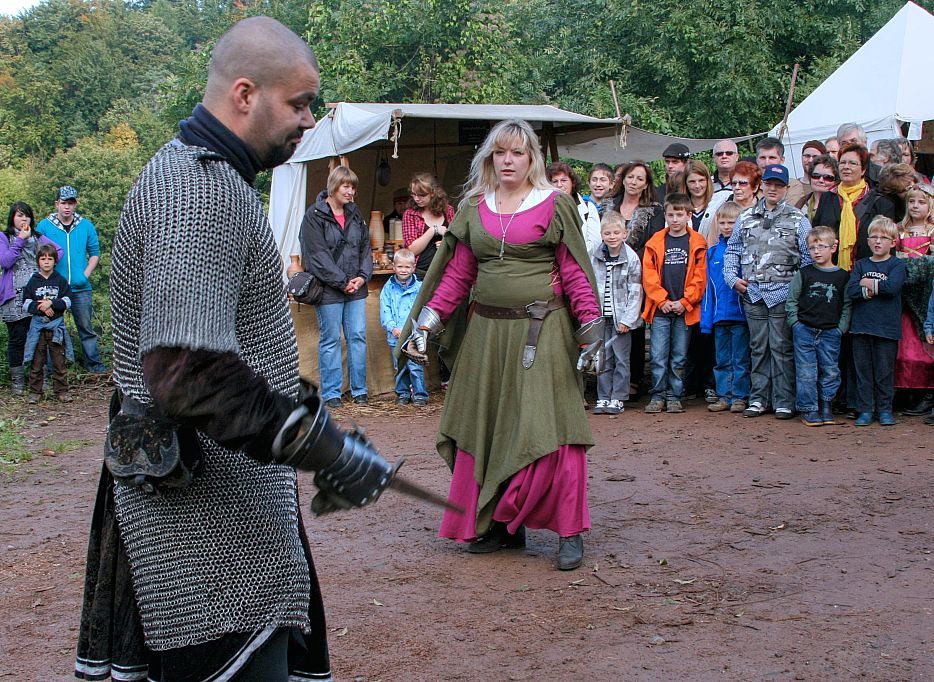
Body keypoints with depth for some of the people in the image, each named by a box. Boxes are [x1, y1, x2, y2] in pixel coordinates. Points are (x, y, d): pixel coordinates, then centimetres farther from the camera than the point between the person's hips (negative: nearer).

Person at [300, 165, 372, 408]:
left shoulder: (355, 213, 13)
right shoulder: (314, 215, -7)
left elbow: (365, 247, 15)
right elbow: (317, 255, -13)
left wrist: (363, 276, -1)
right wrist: (342, 282, -14)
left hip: (356, 288, 6)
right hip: (328, 290, -5)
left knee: (358, 337, 6)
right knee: (330, 340, 1)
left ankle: (359, 389, 15)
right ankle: (331, 393, 8)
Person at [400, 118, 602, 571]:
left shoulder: (555, 206, 0)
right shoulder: (473, 208, 11)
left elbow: (575, 274, -3)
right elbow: (458, 274, 11)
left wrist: (591, 328, -9)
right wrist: (426, 322, 3)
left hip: (542, 331, -4)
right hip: (486, 331, 5)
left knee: (548, 427, -9)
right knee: (485, 428, 7)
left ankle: (569, 532, 1)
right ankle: (498, 526, 20)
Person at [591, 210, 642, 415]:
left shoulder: (631, 258, -6)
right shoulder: (596, 258, 5)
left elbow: (635, 291, -7)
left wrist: (627, 319, -11)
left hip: (621, 317, -3)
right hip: (601, 317, 3)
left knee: (621, 359, 1)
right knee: (603, 358, 7)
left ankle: (618, 398, 9)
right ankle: (603, 397, 14)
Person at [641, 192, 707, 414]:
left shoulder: (697, 244, 4)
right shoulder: (655, 242, 7)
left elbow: (700, 277, -1)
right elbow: (648, 275, 2)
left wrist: (685, 302, -9)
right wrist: (663, 300, -8)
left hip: (685, 310, 0)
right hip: (659, 309, 1)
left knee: (679, 357, 5)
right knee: (658, 356, -1)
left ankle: (674, 397, 12)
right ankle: (657, 396, 7)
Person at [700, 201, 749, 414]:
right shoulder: (712, 252, 9)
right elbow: (708, 287, 11)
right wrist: (706, 318, 7)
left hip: (740, 315, -4)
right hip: (719, 316, 4)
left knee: (741, 360, 3)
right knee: (722, 360, 11)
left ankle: (740, 397, 10)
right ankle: (723, 396, 18)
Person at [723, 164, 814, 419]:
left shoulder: (798, 219, 4)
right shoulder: (746, 218, 13)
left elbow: (809, 257, 3)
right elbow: (732, 250, 18)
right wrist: (733, 278, 4)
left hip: (783, 292, -3)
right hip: (752, 293, 3)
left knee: (781, 347, -3)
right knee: (758, 347, 8)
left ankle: (784, 402, 3)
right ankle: (758, 399, 14)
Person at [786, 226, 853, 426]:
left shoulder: (842, 276, 4)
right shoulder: (803, 274, 3)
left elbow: (847, 305, 6)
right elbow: (791, 300, 6)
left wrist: (841, 328, -2)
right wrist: (796, 323, -3)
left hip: (830, 333, 1)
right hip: (804, 330, -1)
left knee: (830, 372, 4)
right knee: (806, 372, -1)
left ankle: (826, 407, 18)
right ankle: (808, 410, 6)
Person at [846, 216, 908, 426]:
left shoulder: (897, 265, 2)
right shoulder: (860, 265, 10)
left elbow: (892, 287, -17)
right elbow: (851, 291, -4)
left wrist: (867, 283, -7)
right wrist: (875, 289, -14)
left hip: (887, 327, -3)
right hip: (861, 326, 3)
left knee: (884, 371, 3)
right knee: (863, 369, 5)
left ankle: (885, 409, 13)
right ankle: (865, 410, 12)